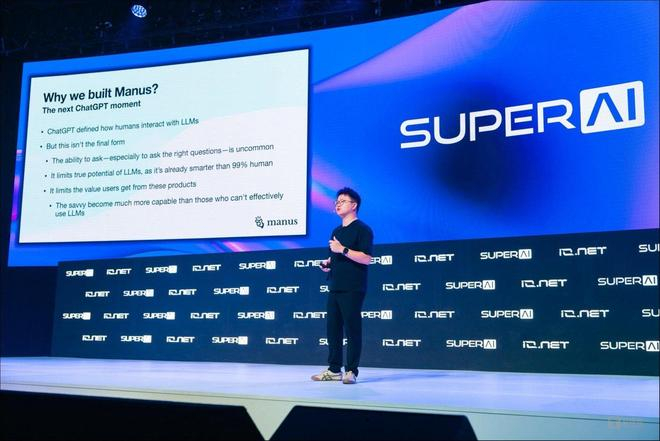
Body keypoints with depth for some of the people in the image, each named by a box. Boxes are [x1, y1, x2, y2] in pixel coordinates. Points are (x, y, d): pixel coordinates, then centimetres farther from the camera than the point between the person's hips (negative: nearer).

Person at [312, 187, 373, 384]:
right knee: (333, 328, 8)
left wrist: (343, 249, -20)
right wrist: (327, 263, 9)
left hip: (352, 289, -8)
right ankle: (334, 370, 16)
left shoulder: (362, 229, -5)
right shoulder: (336, 231, 20)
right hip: (335, 287, 8)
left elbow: (366, 258, -16)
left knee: (352, 329, -4)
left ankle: (351, 371, 3)